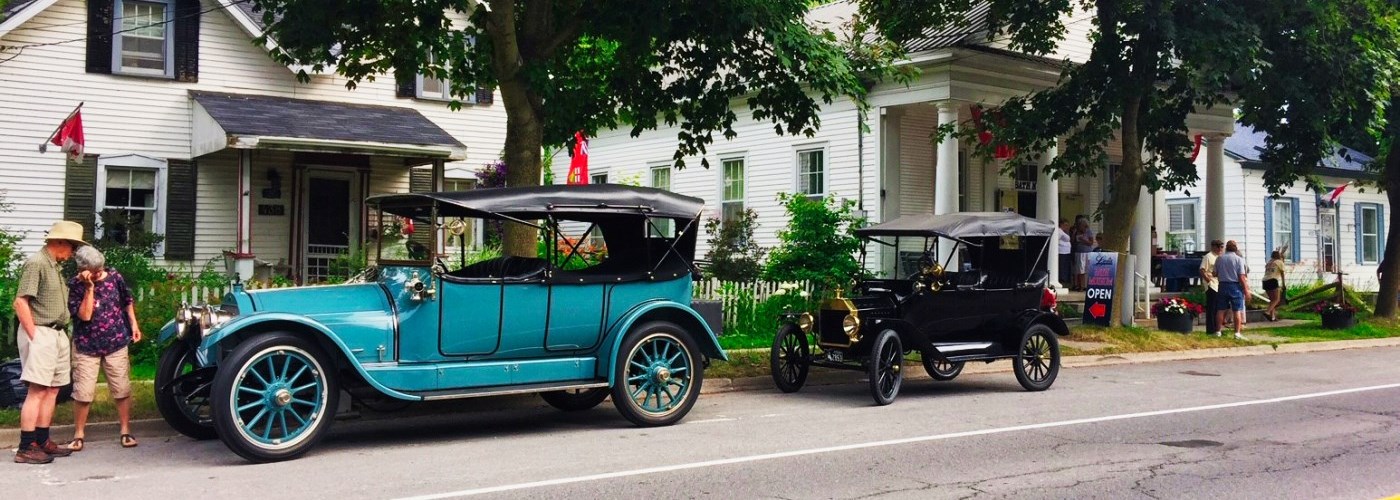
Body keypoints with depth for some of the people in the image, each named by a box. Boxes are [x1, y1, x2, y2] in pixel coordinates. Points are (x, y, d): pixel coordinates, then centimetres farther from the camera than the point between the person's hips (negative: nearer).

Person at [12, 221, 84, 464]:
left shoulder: (54, 266, 18)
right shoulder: (36, 263, -11)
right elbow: (20, 302, -17)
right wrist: (35, 337, -17)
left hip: (57, 334, 10)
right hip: (41, 334, -9)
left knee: (52, 389, 11)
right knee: (37, 390, -11)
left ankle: (42, 441, 19)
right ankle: (25, 449, -10)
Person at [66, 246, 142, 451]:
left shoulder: (114, 277, -3)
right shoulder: (75, 285, -11)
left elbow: (127, 301, 13)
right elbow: (85, 315, -20)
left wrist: (134, 324, 9)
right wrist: (89, 288, -24)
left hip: (116, 343, 2)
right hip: (86, 346, -2)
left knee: (122, 390, 4)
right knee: (83, 393, -1)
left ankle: (126, 432, 14)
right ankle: (78, 435, 14)